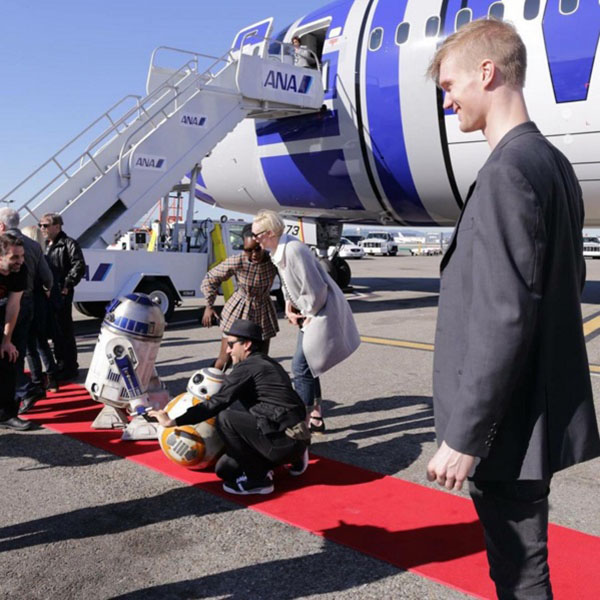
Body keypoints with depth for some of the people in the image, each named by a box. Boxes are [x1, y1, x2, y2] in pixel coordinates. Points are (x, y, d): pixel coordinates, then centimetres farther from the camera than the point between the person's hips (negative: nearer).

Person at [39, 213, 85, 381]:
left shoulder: (68, 244, -9)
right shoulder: (46, 245, 17)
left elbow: (79, 266, -18)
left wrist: (67, 285, -18)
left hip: (61, 296, -8)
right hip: (47, 294, 8)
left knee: (65, 332, -3)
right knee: (54, 331, 15)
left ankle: (70, 368, 5)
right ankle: (60, 365, 26)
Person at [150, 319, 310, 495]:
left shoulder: (247, 367, -12)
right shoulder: (268, 364, 17)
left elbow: (217, 403, -16)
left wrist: (174, 421, -12)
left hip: (284, 441, -9)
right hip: (294, 439, 9)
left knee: (225, 418, -15)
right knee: (225, 470, 12)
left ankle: (257, 480, -6)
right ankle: (294, 459, 14)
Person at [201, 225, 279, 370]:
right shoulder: (236, 263, -25)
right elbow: (210, 279, -9)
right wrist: (209, 306, -6)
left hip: (263, 312, 2)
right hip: (238, 311, -2)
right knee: (225, 358, 3)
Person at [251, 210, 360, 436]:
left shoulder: (293, 250, -27)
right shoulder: (279, 250, 2)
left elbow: (316, 290, -26)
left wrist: (309, 315, -13)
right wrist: (289, 305, 3)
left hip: (322, 312, -10)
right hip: (310, 312, 10)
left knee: (301, 366, -8)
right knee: (307, 365, 16)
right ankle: (316, 417, 29)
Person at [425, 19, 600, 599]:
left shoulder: (509, 170, -19)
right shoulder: (552, 162, 11)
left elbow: (503, 318, -24)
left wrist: (463, 436, -19)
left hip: (508, 426, -9)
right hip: (537, 412, 10)